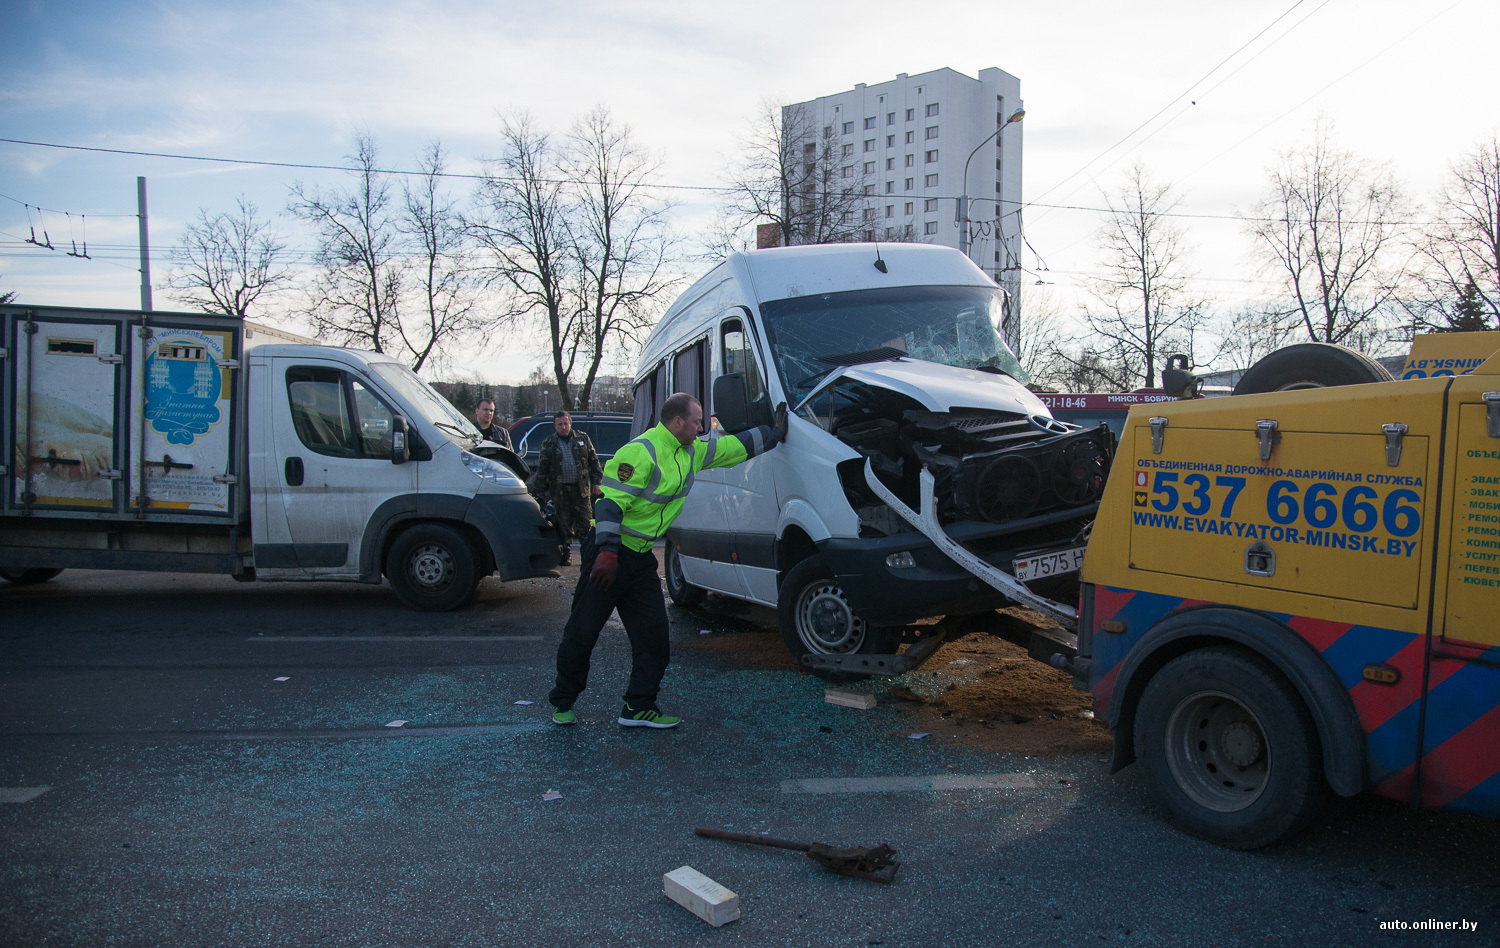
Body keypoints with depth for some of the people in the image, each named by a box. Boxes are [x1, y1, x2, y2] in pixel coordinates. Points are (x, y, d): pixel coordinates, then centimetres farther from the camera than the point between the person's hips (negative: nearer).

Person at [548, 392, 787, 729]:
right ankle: (562, 702, 18)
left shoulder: (692, 452, 9)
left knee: (653, 632, 3)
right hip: (609, 552, -8)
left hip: (641, 558, 8)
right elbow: (610, 502, -24)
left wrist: (775, 432, 23)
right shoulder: (641, 452, -19)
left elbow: (735, 446, 21)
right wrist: (607, 553, -30)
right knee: (582, 632, 1)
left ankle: (639, 707, 12)